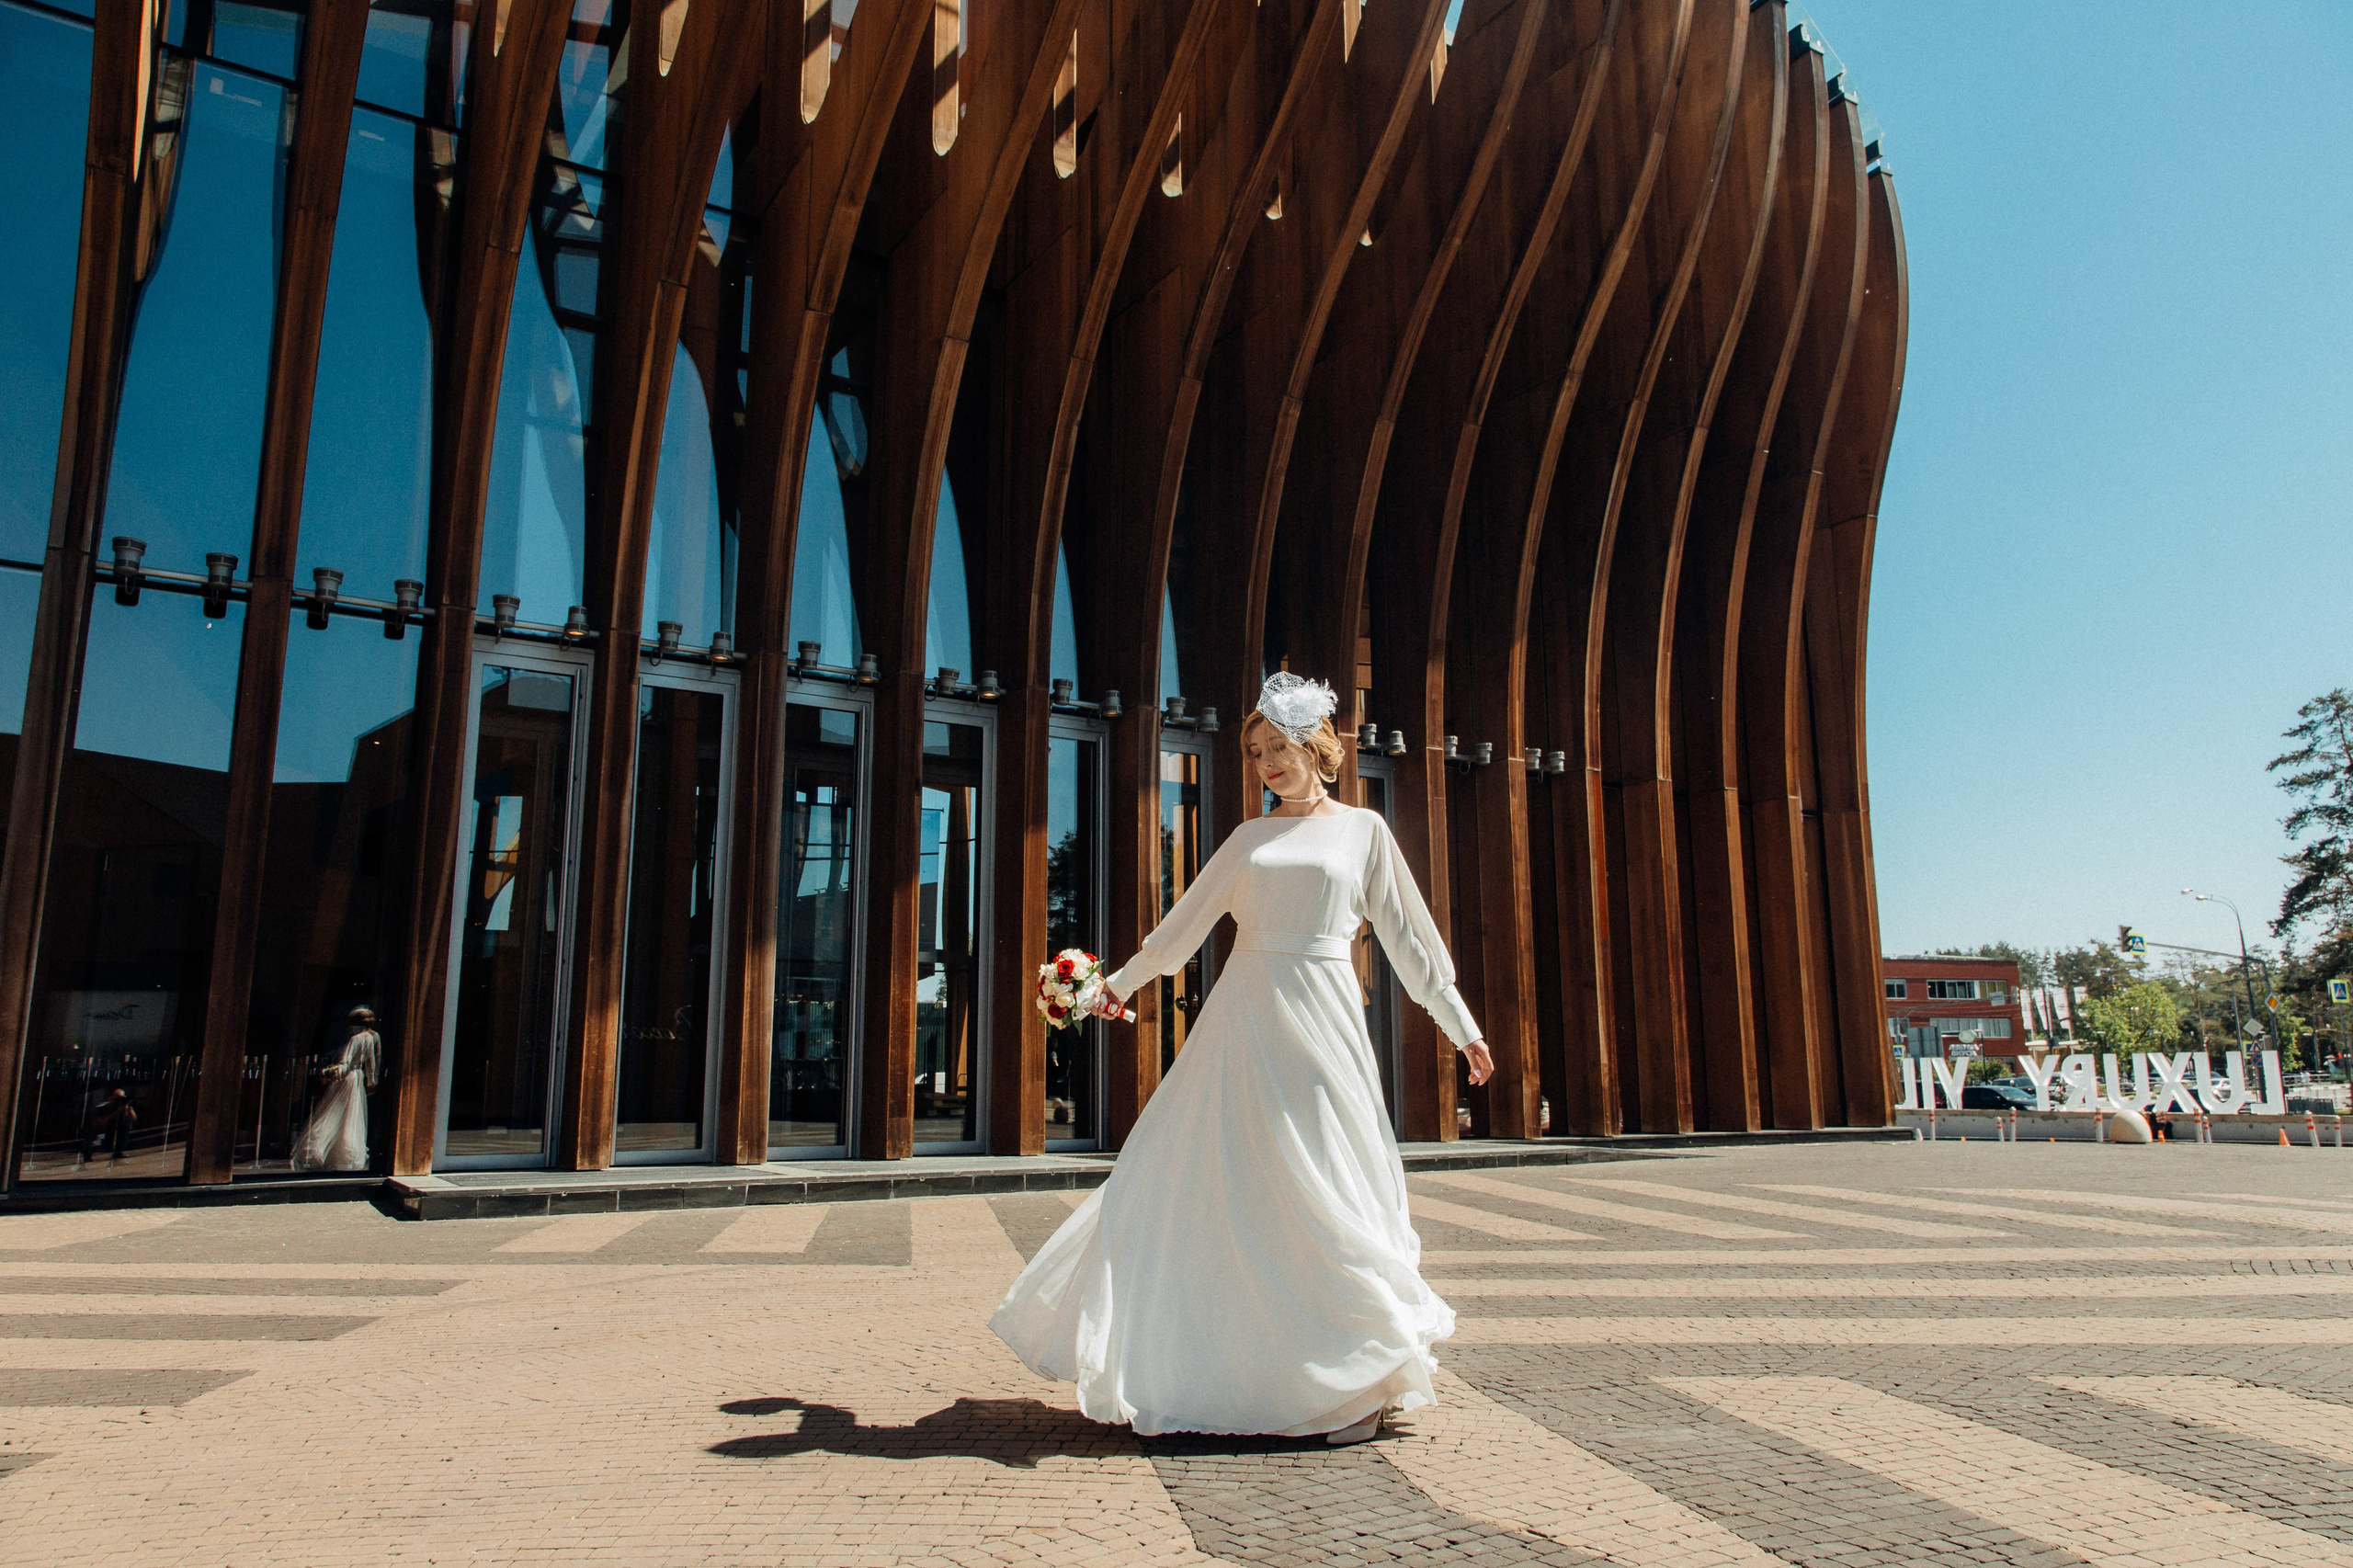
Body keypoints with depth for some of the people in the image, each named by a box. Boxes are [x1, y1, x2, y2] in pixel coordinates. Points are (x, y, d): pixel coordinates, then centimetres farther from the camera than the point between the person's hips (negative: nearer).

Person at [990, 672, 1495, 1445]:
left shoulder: (1363, 829, 7)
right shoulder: (1250, 837, 13)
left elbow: (1408, 937, 7)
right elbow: (1186, 923, 21)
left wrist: (1462, 1027, 5)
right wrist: (1121, 983, 25)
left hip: (1321, 1024, -3)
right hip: (1242, 1020, 3)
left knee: (1323, 1191, -3)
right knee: (1214, 1181, 2)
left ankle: (1365, 1382, 11)